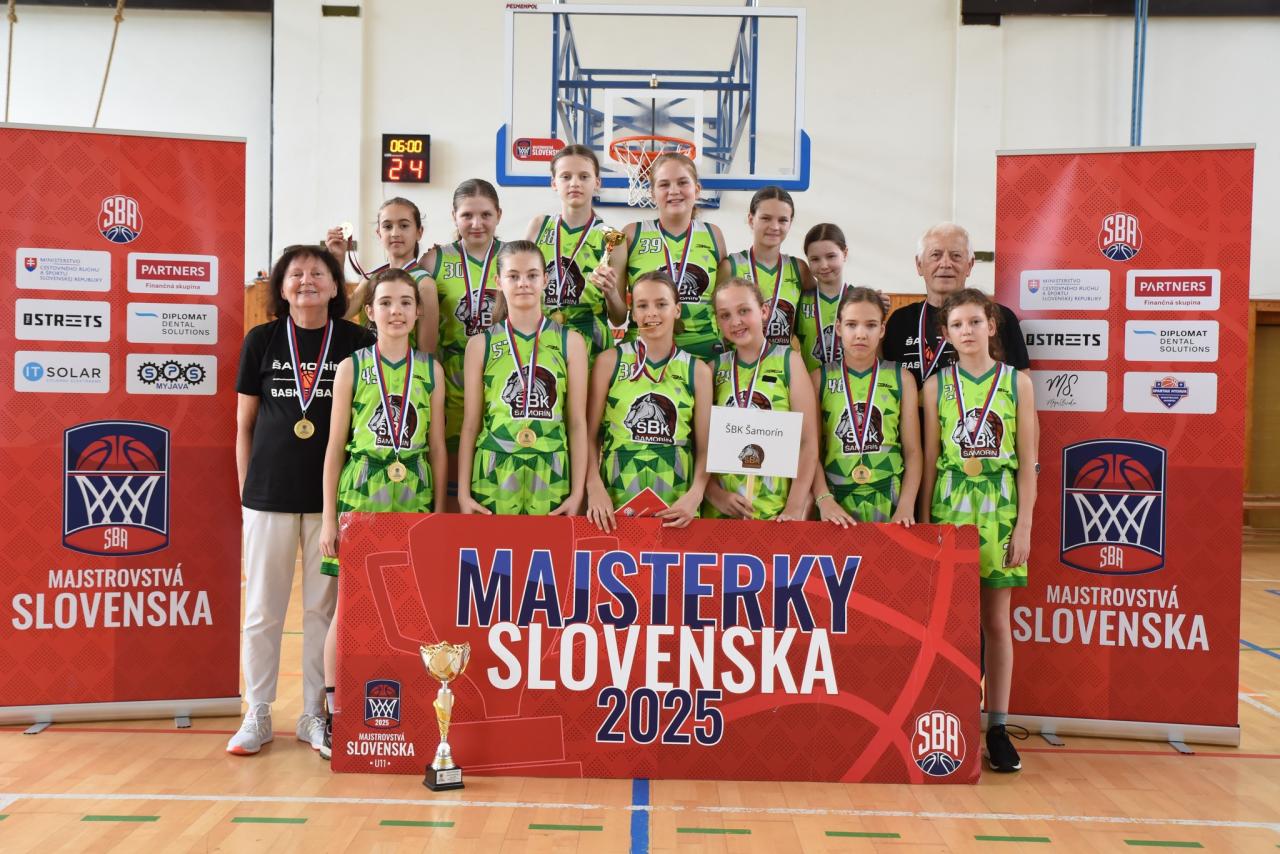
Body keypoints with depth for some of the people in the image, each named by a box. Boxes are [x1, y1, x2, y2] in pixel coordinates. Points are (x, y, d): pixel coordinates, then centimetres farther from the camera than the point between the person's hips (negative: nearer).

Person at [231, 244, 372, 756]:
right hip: (269, 496, 1)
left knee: (324, 608, 7)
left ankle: (314, 713, 21)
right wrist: (246, 489, 5)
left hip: (332, 495, 0)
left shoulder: (357, 342, 2)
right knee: (262, 608, 7)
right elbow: (244, 425, 9)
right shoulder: (261, 340, 4)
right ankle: (257, 715, 21)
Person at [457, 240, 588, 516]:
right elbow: (470, 423, 6)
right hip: (493, 475, 0)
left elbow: (577, 422, 3)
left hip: (550, 476, 0)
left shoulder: (570, 342, 4)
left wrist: (578, 493, -2)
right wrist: (463, 493, 1)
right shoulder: (481, 344, 4)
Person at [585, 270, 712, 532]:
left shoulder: (698, 370, 5)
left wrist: (695, 495, -12)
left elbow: (705, 446, 4)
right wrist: (595, 488, -14)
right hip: (615, 503, -1)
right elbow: (589, 434, 0)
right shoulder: (609, 361, 2)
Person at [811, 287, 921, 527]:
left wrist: (906, 506, -9)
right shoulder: (820, 378, 2)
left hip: (888, 500, 1)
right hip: (836, 500, 0)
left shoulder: (901, 379, 4)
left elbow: (913, 451, 2)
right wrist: (823, 499, -15)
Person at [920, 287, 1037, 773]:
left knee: (996, 620, 6)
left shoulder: (1017, 383, 3)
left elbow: (1027, 460, 1)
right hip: (950, 507, 0)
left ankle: (997, 727, 15)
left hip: (1000, 509, 0)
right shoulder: (936, 385, 4)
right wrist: (924, 523, 3)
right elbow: (929, 458, 5)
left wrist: (1024, 525, -4)